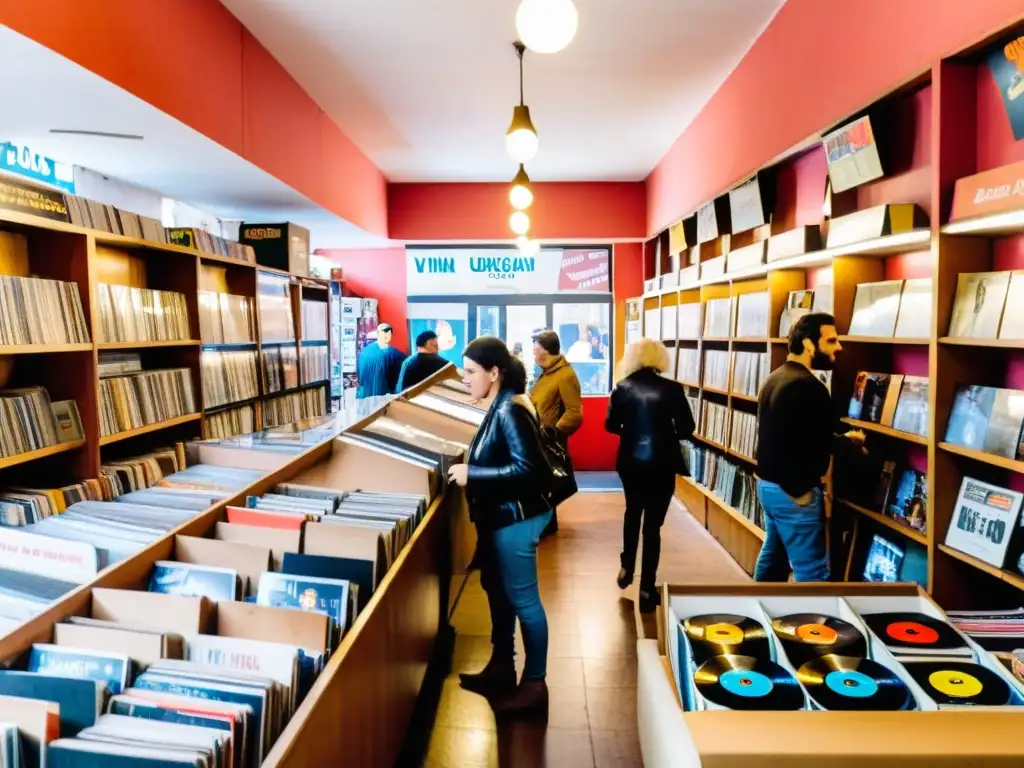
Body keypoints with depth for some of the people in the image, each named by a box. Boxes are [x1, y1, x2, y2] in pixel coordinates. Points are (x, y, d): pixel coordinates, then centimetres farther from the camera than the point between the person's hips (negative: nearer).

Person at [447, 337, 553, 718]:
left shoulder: (510, 411, -22)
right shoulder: (501, 406, 6)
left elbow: (527, 469, -28)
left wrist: (472, 474, -23)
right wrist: (469, 466, 3)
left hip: (516, 518, -10)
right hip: (502, 515, 10)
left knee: (522, 600, 3)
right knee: (497, 590, 20)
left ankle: (534, 684, 19)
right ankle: (501, 665, 37)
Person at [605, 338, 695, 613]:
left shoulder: (622, 388, -4)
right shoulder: (671, 389, -11)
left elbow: (611, 425, 1)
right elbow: (687, 429, -10)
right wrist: (667, 433, 9)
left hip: (630, 463, 3)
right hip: (661, 465, -3)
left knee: (633, 513, 27)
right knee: (653, 524, 5)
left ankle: (626, 568, 37)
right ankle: (646, 590, 10)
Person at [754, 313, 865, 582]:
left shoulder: (775, 378, 10)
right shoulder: (806, 386, -21)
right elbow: (816, 444, -24)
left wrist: (838, 440, 12)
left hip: (769, 485, 10)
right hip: (795, 492, -10)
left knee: (773, 555, 20)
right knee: (812, 571, -2)